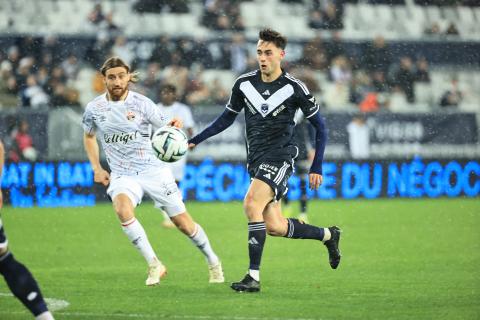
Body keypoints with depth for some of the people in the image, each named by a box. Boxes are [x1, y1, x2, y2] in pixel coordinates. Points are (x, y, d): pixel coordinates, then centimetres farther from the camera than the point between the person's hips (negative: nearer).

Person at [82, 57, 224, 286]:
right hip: (122, 175, 1)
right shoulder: (94, 109, -2)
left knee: (184, 223, 0)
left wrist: (173, 126, -29)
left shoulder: (141, 103, -8)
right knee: (123, 209, -32)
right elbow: (89, 137, 18)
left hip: (153, 170, -1)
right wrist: (97, 169, 8)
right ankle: (154, 265, -22)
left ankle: (213, 262, 27)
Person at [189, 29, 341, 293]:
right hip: (255, 159, 6)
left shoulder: (294, 88, -7)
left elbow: (319, 126, 2)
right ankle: (328, 235, 31)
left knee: (252, 205, -26)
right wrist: (195, 140, 10)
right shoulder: (244, 83, 5)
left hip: (279, 157, -6)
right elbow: (228, 118, 19)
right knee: (275, 227, 4)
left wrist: (316, 167, -2)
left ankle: (253, 276, -22)